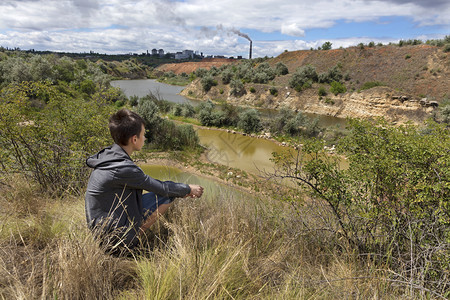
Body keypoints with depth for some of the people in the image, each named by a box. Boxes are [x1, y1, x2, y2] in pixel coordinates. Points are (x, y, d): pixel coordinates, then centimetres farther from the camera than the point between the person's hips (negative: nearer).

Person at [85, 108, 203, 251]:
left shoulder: (108, 154, 2)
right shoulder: (123, 168, -27)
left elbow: (146, 181, 11)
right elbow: (163, 188, -16)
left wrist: (182, 190, 14)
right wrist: (188, 189, 4)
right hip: (117, 234, -8)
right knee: (168, 194, -8)